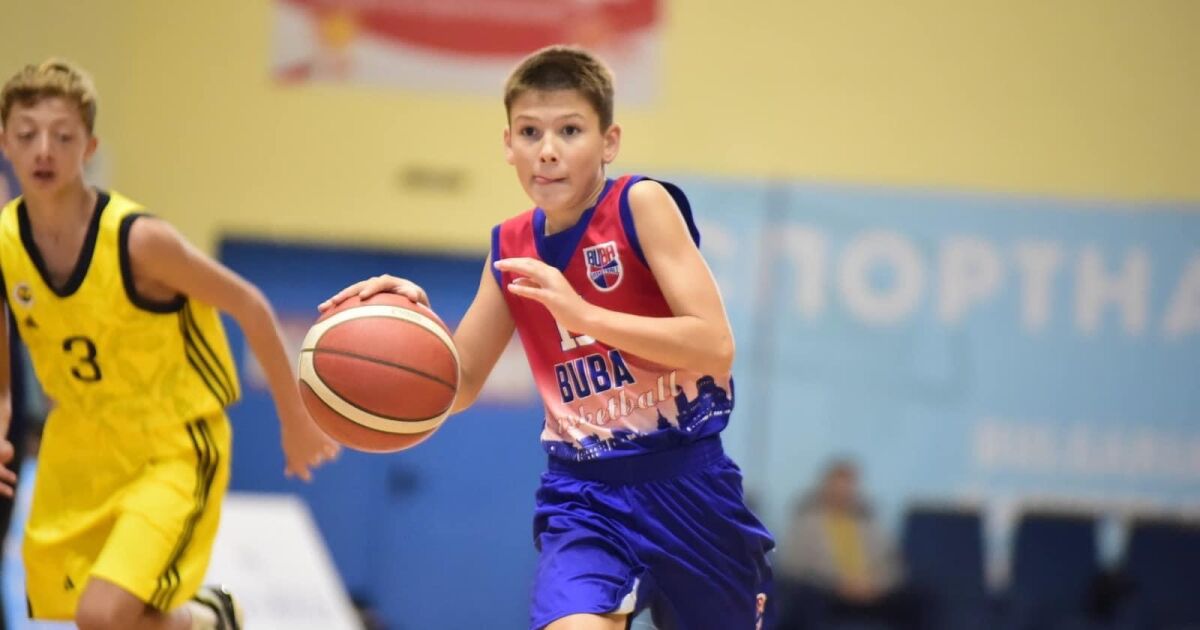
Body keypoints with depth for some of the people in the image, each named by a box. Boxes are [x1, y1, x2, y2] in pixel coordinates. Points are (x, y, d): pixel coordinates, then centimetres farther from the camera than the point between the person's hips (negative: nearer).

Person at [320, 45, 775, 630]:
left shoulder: (641, 206, -10)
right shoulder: (511, 249, 5)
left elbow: (715, 348, -19)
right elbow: (459, 384, 13)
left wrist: (583, 314, -29)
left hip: (684, 486, -2)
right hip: (583, 496, 2)